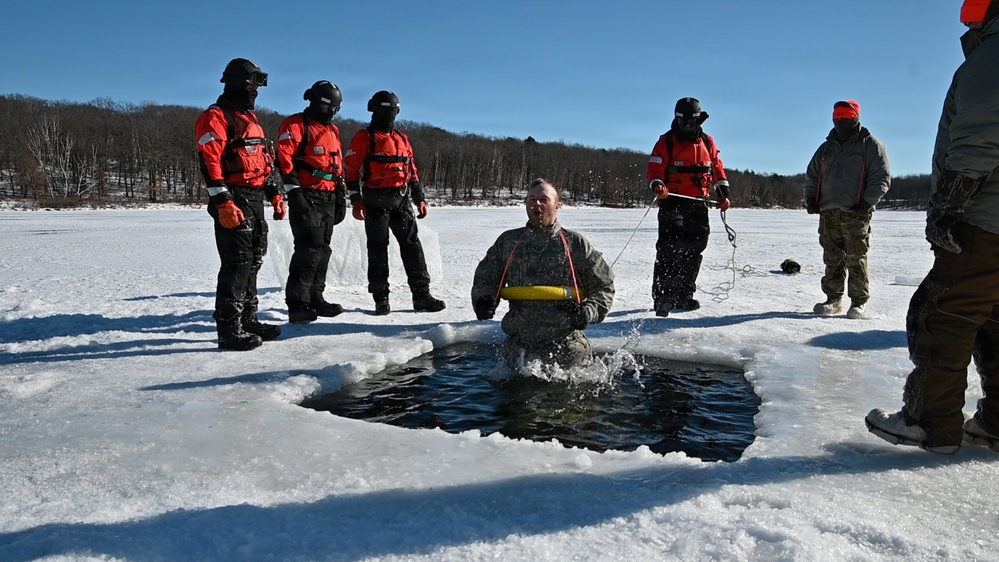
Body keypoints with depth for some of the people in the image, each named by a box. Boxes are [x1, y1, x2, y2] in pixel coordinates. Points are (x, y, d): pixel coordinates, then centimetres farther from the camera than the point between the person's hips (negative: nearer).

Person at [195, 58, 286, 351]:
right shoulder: (216, 117, -8)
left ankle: (248, 319, 24)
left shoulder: (250, 119, 22)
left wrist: (274, 193, 21)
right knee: (236, 264, -10)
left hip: (255, 200, 10)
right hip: (234, 201, -9)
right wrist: (223, 202, -25)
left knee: (253, 261, 13)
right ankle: (229, 330, -4)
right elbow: (209, 162, -18)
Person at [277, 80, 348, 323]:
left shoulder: (332, 131, 21)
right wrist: (294, 193, -21)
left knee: (323, 250, 10)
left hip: (328, 199, 8)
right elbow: (284, 159, -14)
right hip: (306, 197, -8)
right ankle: (297, 303, -10)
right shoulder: (295, 125, -4)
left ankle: (315, 298, 19)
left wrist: (341, 198, 19)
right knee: (309, 249, -14)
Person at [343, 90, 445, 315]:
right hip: (375, 201, -5)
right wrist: (356, 201, -15)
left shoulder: (402, 139, 19)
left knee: (412, 244, 0)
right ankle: (381, 298, 7)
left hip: (401, 200, 5)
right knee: (378, 248, 0)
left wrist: (420, 199, 14)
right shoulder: (363, 138, 1)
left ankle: (422, 295, 2)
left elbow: (412, 171, 21)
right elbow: (352, 170, -6)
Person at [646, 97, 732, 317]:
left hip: (699, 203, 5)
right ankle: (662, 295, -17)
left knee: (694, 249, 8)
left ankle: (684, 295, 18)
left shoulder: (707, 142, 14)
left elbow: (717, 168, 19)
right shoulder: (666, 142, 2)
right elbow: (655, 169, -5)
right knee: (669, 247, -17)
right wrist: (657, 185, -26)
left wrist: (723, 193, 9)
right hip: (673, 201, -5)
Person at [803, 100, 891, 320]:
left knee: (856, 259, -5)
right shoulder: (827, 147, 19)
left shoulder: (870, 145, 4)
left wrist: (867, 202, -12)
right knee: (832, 258, 6)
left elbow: (882, 177, -2)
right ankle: (834, 299, 12)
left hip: (856, 214, -4)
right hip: (828, 212, 5)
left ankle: (860, 302, 2)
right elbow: (812, 175, 23)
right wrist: (811, 198, 8)